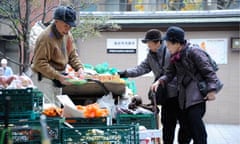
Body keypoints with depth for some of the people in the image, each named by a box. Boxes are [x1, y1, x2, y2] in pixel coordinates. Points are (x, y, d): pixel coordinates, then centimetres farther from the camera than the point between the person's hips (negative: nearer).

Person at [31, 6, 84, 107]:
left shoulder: (67, 35, 2)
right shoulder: (46, 37, -23)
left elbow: (72, 54, 12)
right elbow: (39, 63, -24)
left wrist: (79, 68, -6)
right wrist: (58, 76, -27)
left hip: (57, 79, 8)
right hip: (44, 79, -8)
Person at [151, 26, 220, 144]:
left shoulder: (193, 52, -12)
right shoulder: (175, 56, 12)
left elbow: (208, 71, -13)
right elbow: (170, 73, 11)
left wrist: (212, 89, -21)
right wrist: (160, 81, -8)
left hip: (197, 94, -8)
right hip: (184, 97, 8)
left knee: (196, 127, -13)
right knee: (188, 126, 11)